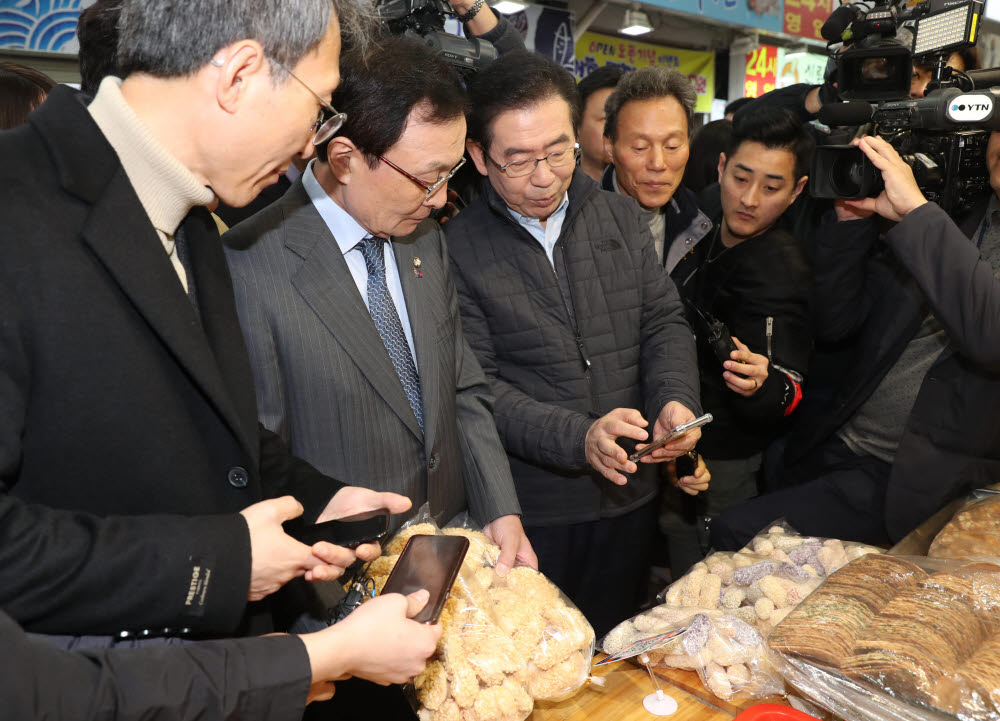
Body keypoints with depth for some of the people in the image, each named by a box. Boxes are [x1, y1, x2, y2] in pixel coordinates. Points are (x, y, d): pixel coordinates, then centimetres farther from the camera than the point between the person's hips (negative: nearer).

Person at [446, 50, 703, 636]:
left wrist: (676, 400, -13)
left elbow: (664, 322, 6)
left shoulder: (622, 219, 4)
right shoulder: (457, 248, -11)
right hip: (531, 512, -4)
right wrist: (577, 437, -26)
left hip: (631, 499, 4)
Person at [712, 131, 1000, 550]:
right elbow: (837, 319, 7)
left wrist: (915, 209, -26)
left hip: (906, 478, -6)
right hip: (832, 448, 6)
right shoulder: (957, 208, 10)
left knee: (736, 535, -18)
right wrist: (853, 216, -5)